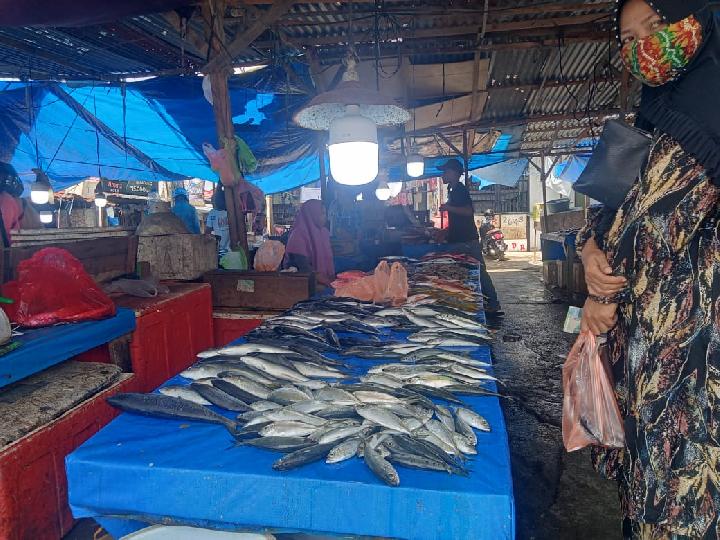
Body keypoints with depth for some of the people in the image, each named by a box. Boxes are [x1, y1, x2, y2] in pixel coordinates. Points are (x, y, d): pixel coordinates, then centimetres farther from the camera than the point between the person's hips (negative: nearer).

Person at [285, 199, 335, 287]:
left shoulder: (324, 232, 10)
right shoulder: (299, 235, -10)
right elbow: (303, 266, -15)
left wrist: (332, 278, 3)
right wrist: (326, 281, -18)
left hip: (326, 279, 6)